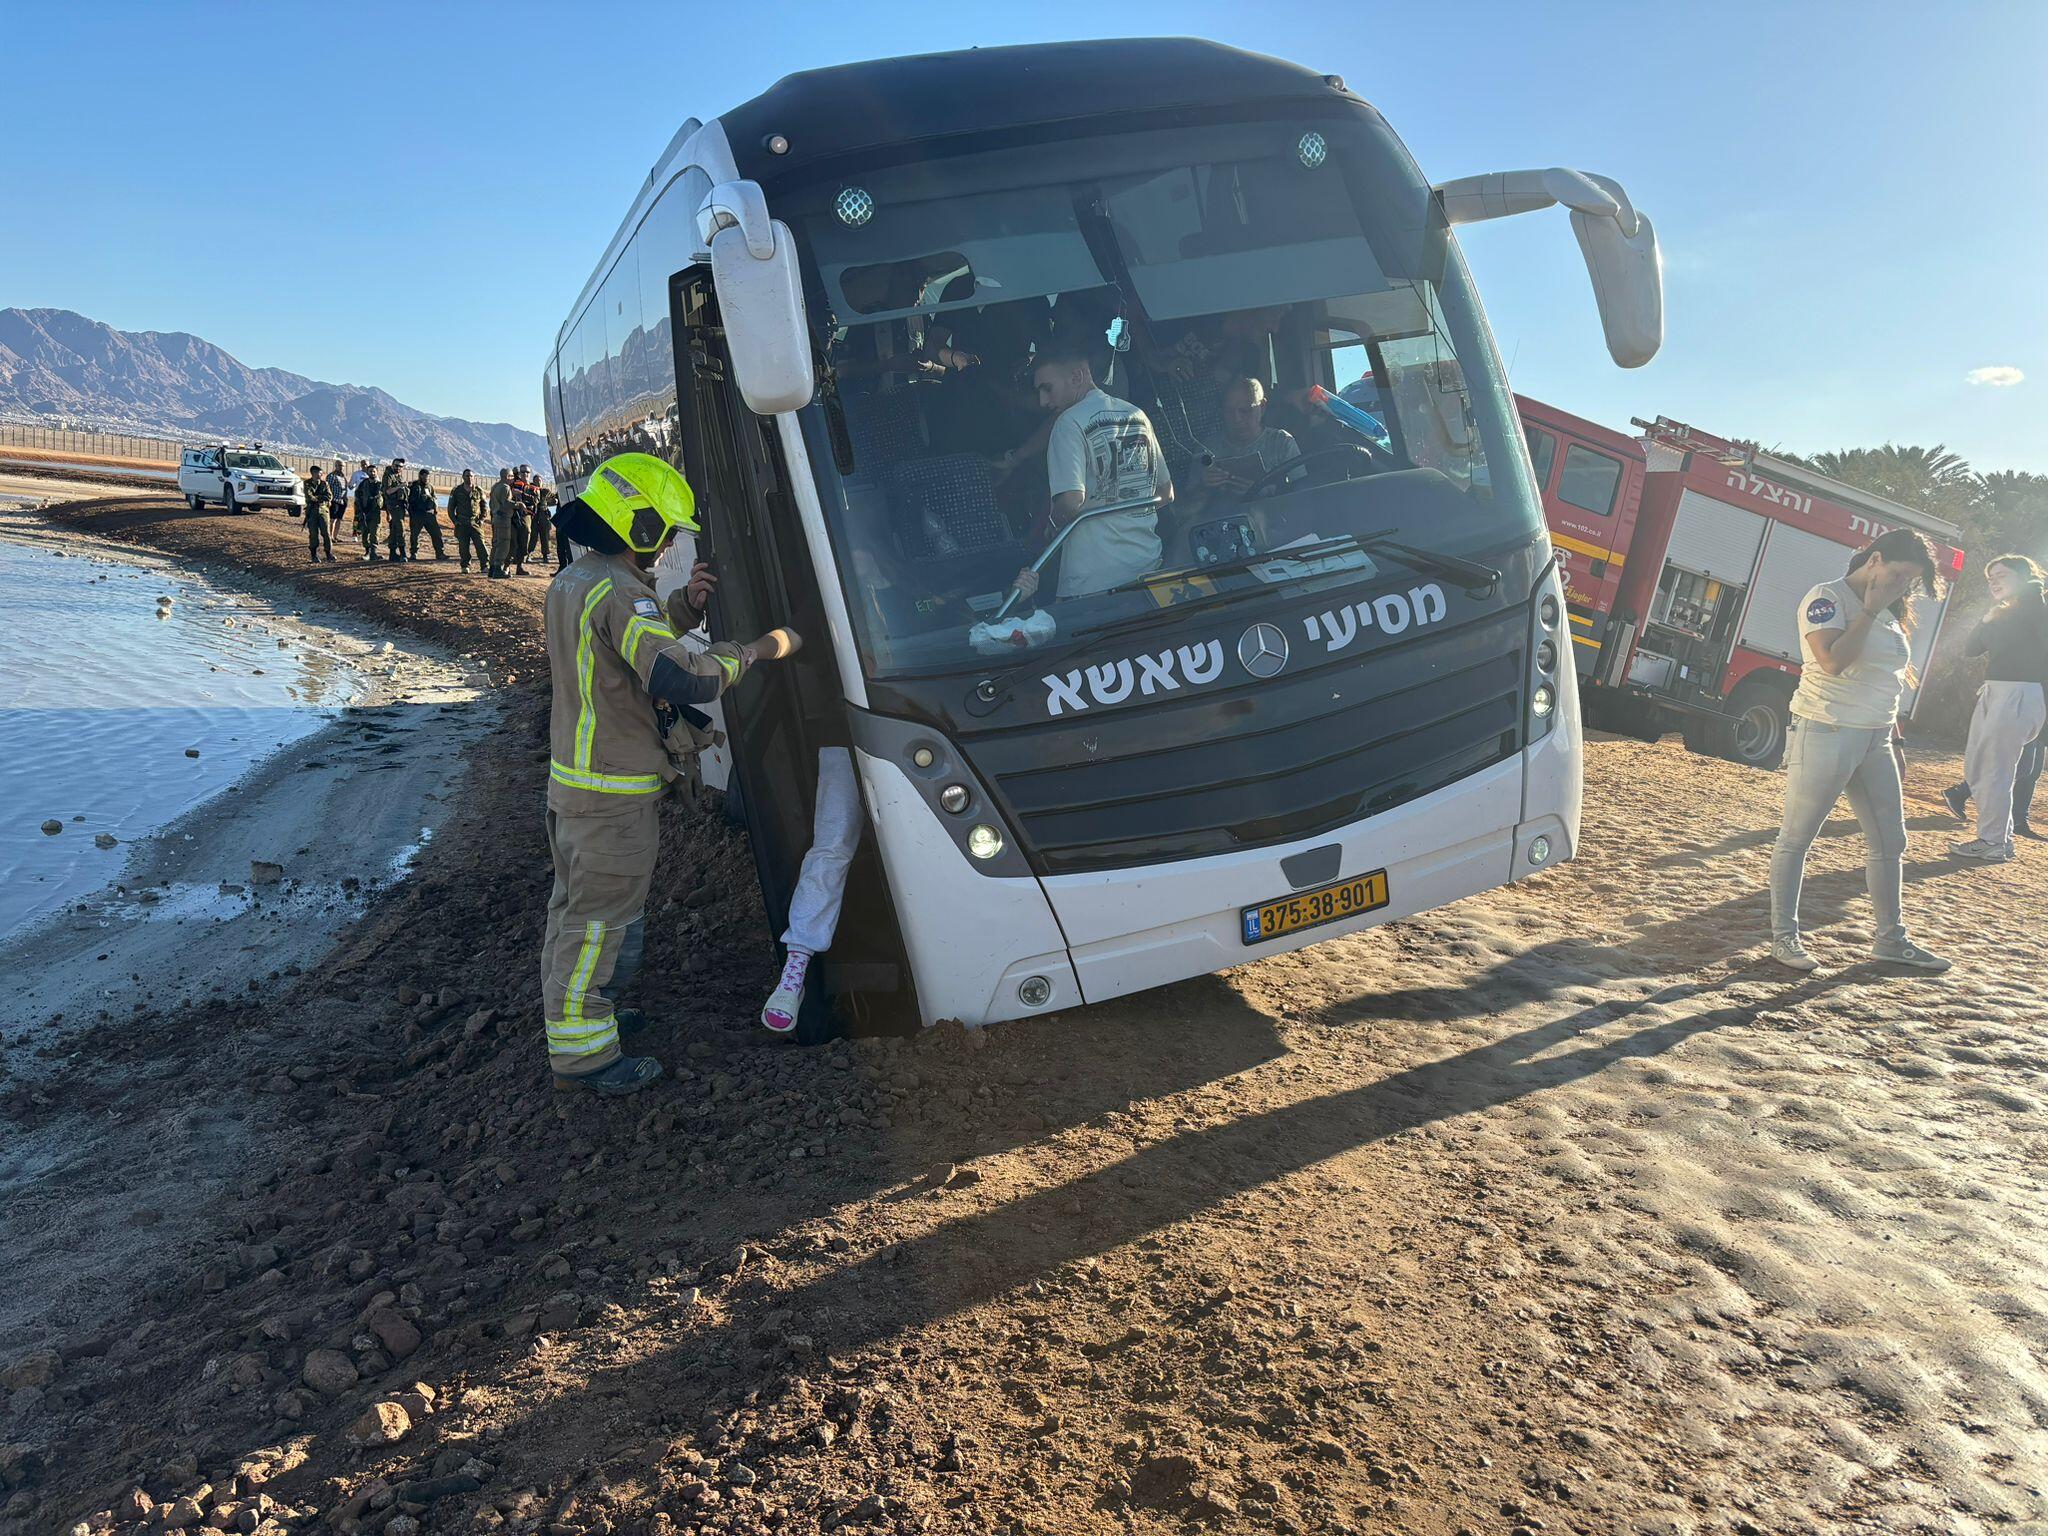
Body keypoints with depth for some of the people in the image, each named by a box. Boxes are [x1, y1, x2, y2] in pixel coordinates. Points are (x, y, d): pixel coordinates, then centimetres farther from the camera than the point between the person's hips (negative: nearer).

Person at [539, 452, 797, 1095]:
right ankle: (582, 1053, 10)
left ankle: (567, 1009, 42)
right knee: (603, 921, 0)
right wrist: (756, 650, -24)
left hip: (571, 777, 10)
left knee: (575, 903, 24)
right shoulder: (620, 594, -24)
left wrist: (685, 605, 3)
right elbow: (681, 679, -35)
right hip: (617, 795, -10)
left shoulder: (570, 584, 9)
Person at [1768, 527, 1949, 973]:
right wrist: (1870, 610, -18)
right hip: (1826, 733, -9)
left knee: (1890, 842, 12)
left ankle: (1890, 938, 24)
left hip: (1875, 740, 9)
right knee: (1797, 837, 0)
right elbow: (1833, 661, -25)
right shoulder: (1828, 598, -10)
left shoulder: (1886, 611, 15)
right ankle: (1784, 936, 8)